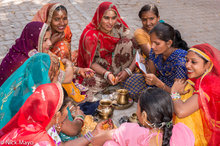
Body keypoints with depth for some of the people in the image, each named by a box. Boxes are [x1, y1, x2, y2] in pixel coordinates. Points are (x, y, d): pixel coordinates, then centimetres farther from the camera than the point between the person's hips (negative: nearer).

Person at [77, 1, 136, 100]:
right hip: (98, 68, -2)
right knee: (91, 83, -33)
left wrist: (128, 70, -26)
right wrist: (106, 74, -30)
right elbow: (91, 63, -13)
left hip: (114, 61, 2)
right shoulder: (90, 35, -21)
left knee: (126, 42, -23)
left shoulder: (119, 27, -13)